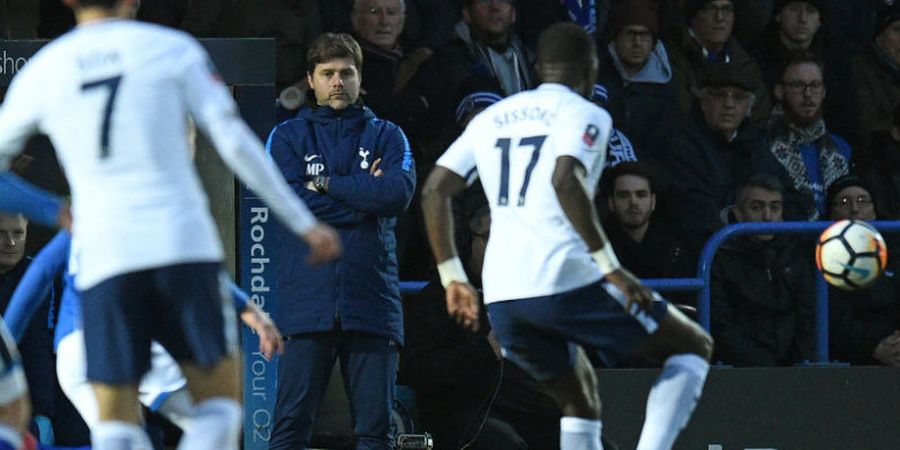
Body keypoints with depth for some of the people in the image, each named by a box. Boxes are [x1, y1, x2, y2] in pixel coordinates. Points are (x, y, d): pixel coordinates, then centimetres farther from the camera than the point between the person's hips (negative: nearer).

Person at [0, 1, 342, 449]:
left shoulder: (40, 71, 9)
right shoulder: (173, 49, 6)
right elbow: (235, 142, 0)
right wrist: (303, 222, 5)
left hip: (104, 260, 1)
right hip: (183, 246, -1)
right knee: (219, 403, 8)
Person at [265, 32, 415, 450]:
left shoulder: (386, 136, 14)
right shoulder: (287, 137, 12)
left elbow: (400, 192, -6)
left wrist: (327, 183, -4)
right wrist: (364, 194, -5)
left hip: (371, 302, 1)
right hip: (308, 302, -1)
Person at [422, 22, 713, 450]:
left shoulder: (490, 118, 20)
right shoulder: (584, 114, 1)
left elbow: (434, 190, 15)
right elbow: (565, 180, -18)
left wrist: (452, 277, 19)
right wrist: (611, 267, -18)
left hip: (501, 298, 6)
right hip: (566, 282, -6)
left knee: (580, 404, 25)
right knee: (693, 348, 10)